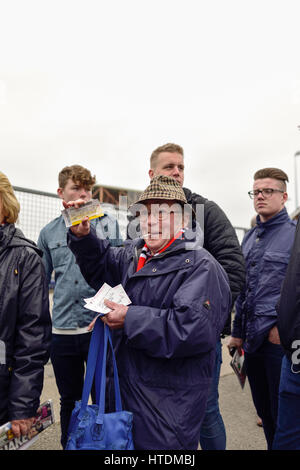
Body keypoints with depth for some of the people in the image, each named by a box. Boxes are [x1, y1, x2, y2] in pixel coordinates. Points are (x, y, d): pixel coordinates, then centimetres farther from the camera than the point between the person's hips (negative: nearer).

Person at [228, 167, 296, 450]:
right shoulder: (249, 238, 13)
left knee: (283, 416, 7)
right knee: (264, 410, 19)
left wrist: (283, 325, -15)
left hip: (280, 340, -6)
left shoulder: (293, 233, -7)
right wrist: (237, 332, 15)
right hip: (252, 339, 6)